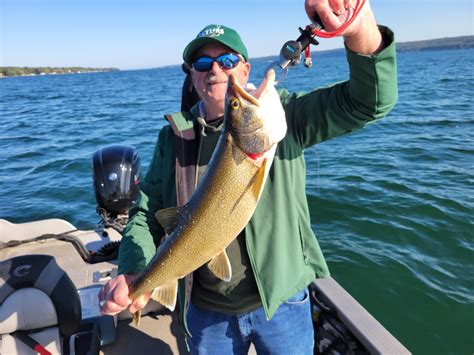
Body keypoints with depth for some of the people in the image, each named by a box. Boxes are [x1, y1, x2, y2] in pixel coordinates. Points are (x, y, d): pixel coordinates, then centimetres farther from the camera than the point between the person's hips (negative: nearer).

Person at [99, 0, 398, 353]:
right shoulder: (173, 136, -2)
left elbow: (371, 103, -17)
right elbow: (147, 213, 2)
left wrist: (361, 32, -36)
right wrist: (132, 272, -16)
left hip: (279, 299, -1)